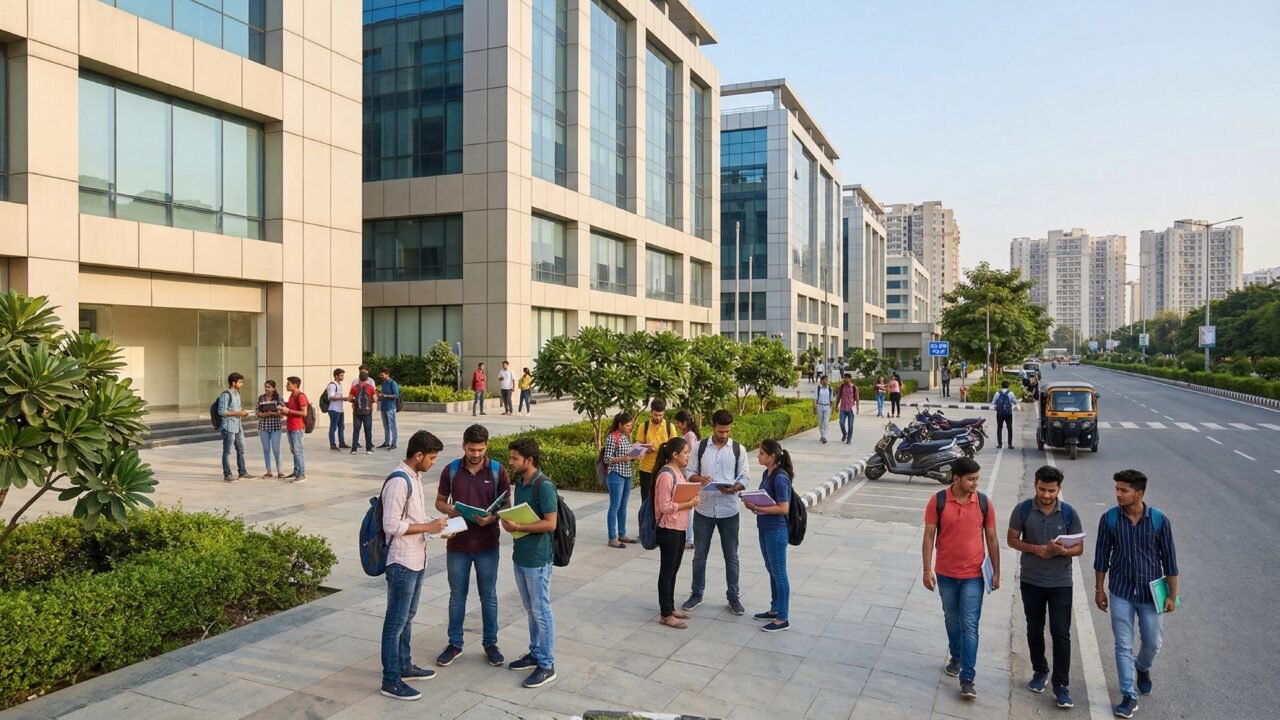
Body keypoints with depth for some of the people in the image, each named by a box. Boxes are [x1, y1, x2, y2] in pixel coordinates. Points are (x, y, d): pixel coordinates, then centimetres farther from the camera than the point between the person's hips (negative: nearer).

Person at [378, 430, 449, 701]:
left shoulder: (415, 477, 9)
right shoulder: (399, 482, -22)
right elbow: (391, 525, -26)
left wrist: (435, 526, 5)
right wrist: (428, 527, -20)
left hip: (416, 560, 10)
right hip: (402, 563, -10)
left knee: (407, 618, 20)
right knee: (396, 622, 1)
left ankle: (405, 666, 34)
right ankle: (391, 681, 11)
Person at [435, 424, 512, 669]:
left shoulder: (498, 471, -6)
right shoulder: (451, 470, -3)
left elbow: (507, 505, -2)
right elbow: (439, 501, 6)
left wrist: (492, 517, -22)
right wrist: (451, 510, -16)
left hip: (487, 544, -1)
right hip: (458, 544, 1)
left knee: (489, 596, 10)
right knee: (457, 595, 13)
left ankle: (490, 644, 25)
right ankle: (455, 644, 28)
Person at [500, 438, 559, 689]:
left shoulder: (544, 486, -20)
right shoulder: (520, 483, 8)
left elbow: (550, 524, -22)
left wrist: (518, 527, -23)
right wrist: (508, 521, -1)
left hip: (537, 559, -9)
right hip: (520, 555, 9)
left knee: (541, 611, 0)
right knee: (530, 609, 19)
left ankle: (547, 665, 9)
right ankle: (535, 653, 32)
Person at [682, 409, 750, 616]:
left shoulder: (738, 449, -2)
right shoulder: (699, 447, -2)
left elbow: (745, 477, 0)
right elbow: (689, 473, 3)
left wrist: (734, 488, -21)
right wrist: (699, 478, -20)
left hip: (729, 511, 0)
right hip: (703, 510, 0)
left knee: (731, 556, 9)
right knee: (699, 555, 11)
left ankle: (733, 597, 23)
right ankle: (696, 594, 27)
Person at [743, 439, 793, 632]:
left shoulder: (780, 477, -21)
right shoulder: (767, 474, 7)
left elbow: (783, 508, -23)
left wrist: (758, 508, -24)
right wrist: (753, 504, -3)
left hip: (776, 531, -9)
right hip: (764, 528, 9)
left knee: (779, 573, 1)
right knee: (772, 571, 19)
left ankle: (783, 619, 11)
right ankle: (775, 609, 32)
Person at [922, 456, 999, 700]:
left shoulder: (984, 503, -8)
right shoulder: (938, 501, -11)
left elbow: (991, 538, 2)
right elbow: (929, 536, -6)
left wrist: (996, 572, 3)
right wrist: (927, 570, -8)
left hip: (973, 575, -1)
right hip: (946, 574, 1)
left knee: (970, 625, -2)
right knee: (952, 619, 19)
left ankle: (967, 679, 3)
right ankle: (956, 656, 41)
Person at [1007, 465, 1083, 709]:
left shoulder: (1069, 513, -7)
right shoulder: (1023, 510, -8)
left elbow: (1079, 548, -1)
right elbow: (1012, 540, -1)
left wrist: (1063, 551, -23)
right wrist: (1037, 549, -18)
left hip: (1061, 582, -1)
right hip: (1031, 581, 1)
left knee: (1061, 633, -3)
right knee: (1034, 630, 14)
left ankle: (1061, 685, 7)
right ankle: (1040, 671, 34)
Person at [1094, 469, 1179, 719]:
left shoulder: (1160, 520, -11)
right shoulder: (1109, 519, -9)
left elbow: (1169, 559, -3)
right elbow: (1102, 556, 0)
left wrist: (1172, 595, -1)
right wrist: (1099, 590, 2)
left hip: (1150, 592, 0)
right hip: (1121, 593, 0)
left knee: (1153, 642, 14)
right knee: (1123, 645, 3)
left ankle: (1143, 668, 46)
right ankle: (1129, 696, 13)